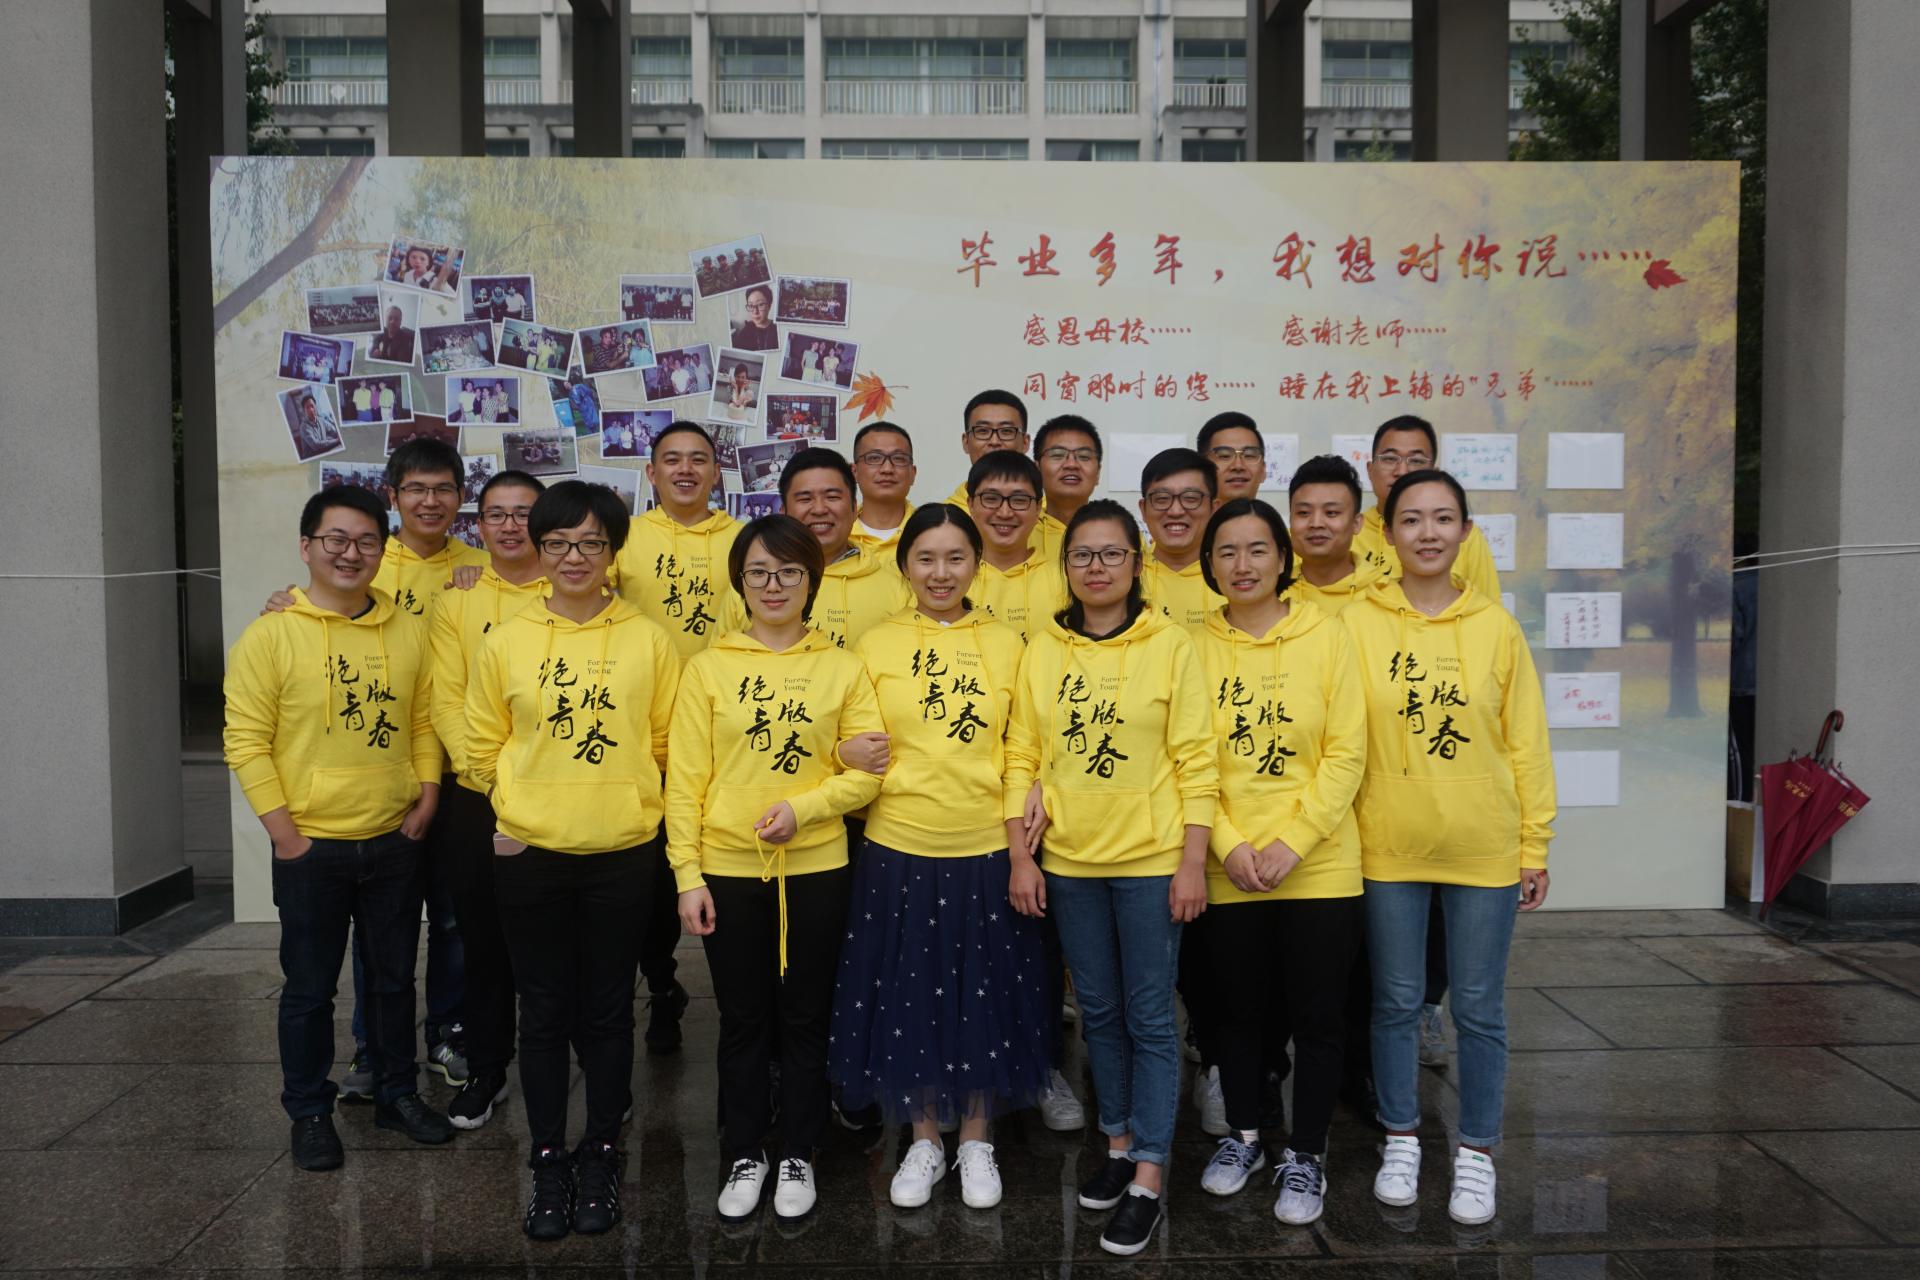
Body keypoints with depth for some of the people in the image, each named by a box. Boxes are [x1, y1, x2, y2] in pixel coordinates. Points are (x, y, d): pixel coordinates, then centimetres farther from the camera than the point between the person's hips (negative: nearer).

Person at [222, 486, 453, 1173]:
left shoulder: (407, 632, 4)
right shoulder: (271, 634, -8)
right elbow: (246, 741, -9)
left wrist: (426, 800, 0)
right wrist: (284, 833, -12)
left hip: (394, 841, 3)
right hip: (311, 847, -3)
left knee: (394, 979, 15)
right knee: (309, 988, 9)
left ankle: (397, 1094, 30)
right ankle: (309, 1112, 25)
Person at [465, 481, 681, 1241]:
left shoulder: (646, 640, -1)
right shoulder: (504, 642, 0)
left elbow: (666, 739, 4)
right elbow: (483, 746, 7)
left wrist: (616, 794, 3)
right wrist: (527, 801, 6)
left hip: (622, 852, 0)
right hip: (529, 853, 1)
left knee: (608, 1011, 10)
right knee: (544, 1012, 9)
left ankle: (601, 1157, 25)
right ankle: (548, 1162, 23)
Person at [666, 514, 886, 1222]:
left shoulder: (841, 666, 2)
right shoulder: (709, 667, 1)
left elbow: (867, 770, -2)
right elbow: (685, 778, -1)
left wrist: (803, 807, -17)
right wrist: (687, 875, -6)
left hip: (814, 868, 0)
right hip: (727, 869, 0)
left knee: (805, 1019, 11)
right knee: (743, 1021, 11)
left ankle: (798, 1156, 27)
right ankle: (745, 1156, 28)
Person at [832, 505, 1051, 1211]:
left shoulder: (1005, 643, 3)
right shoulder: (876, 645, 2)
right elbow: (854, 747, 6)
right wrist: (852, 757, -16)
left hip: (986, 849, 0)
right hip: (899, 849, 0)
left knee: (984, 992, 9)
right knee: (907, 994, 9)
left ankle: (975, 1140, 29)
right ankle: (924, 1140, 28)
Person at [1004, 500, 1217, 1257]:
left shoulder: (1171, 647, -5)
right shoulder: (1042, 651, 4)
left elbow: (1196, 762, -6)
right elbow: (1022, 757, 5)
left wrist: (1193, 863, -10)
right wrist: (1019, 855, 0)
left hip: (1151, 860, -3)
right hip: (1068, 861, 3)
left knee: (1149, 1017, 3)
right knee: (1099, 1011, 15)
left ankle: (1148, 1177, 13)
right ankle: (1119, 1143, 32)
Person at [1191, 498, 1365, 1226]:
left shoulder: (1325, 638, -3)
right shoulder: (1196, 648, 2)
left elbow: (1346, 755, -6)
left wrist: (1290, 844, -14)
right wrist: (1231, 845, -11)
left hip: (1319, 867, -1)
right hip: (1229, 872, 2)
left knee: (1316, 1015, 7)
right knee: (1238, 1008, 15)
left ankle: (1306, 1157, 24)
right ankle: (1243, 1135, 35)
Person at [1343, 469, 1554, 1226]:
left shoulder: (1495, 628, 1)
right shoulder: (1357, 625, -2)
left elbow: (1526, 743, 3)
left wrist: (1535, 847, 2)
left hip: (1483, 849, 0)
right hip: (1388, 848, 0)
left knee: (1479, 1009, 9)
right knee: (1396, 1002, 12)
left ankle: (1476, 1154, 25)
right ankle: (1401, 1140, 29)